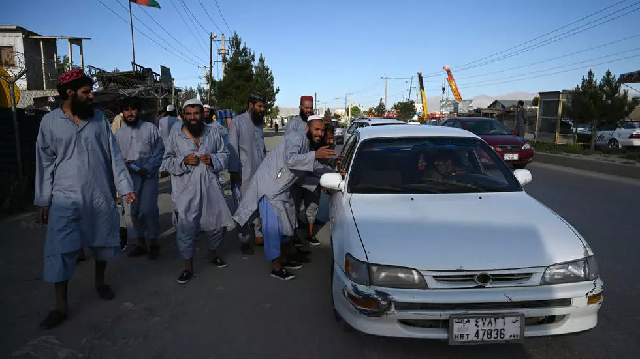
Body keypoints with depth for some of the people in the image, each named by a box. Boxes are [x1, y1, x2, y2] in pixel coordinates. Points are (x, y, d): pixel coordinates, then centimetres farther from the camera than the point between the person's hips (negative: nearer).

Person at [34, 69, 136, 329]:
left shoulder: (99, 118, 1)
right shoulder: (50, 122, -2)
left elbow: (113, 155, 1)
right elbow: (45, 163, 2)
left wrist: (125, 187, -4)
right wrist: (43, 201, 1)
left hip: (101, 196, 2)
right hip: (65, 199, -2)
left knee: (102, 242, 14)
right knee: (60, 251, -3)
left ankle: (100, 283, 37)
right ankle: (61, 305, 9)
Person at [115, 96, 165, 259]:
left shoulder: (150, 128, 1)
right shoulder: (119, 133, 11)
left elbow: (160, 151, -1)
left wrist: (147, 168, -11)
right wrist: (123, 163, -7)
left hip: (149, 175, -4)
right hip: (129, 176, 4)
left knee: (148, 209, -14)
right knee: (130, 211, 5)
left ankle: (153, 243, 6)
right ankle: (141, 244, 21)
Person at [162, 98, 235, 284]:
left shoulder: (213, 134, 4)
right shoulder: (175, 137, -1)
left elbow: (224, 154, 9)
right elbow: (167, 162, 2)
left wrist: (213, 159, -12)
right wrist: (184, 161, -16)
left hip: (210, 189, 2)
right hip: (186, 192, -2)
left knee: (216, 224, 14)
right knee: (185, 229, 0)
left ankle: (212, 253, 42)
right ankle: (188, 266, 19)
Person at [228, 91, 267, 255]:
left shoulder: (259, 122, 13)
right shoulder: (238, 122, -6)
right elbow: (233, 148, -9)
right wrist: (233, 171, -12)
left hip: (260, 173, 5)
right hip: (243, 174, -5)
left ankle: (258, 236, 20)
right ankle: (244, 241, 14)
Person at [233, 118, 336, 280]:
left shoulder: (310, 146, 10)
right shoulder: (297, 139, -20)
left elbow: (316, 166, 25)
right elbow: (291, 160, -39)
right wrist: (315, 155, -43)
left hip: (282, 188, 10)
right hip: (269, 185, -10)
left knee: (283, 224, 18)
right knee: (273, 227, -7)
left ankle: (284, 259, 32)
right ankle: (276, 268, 2)